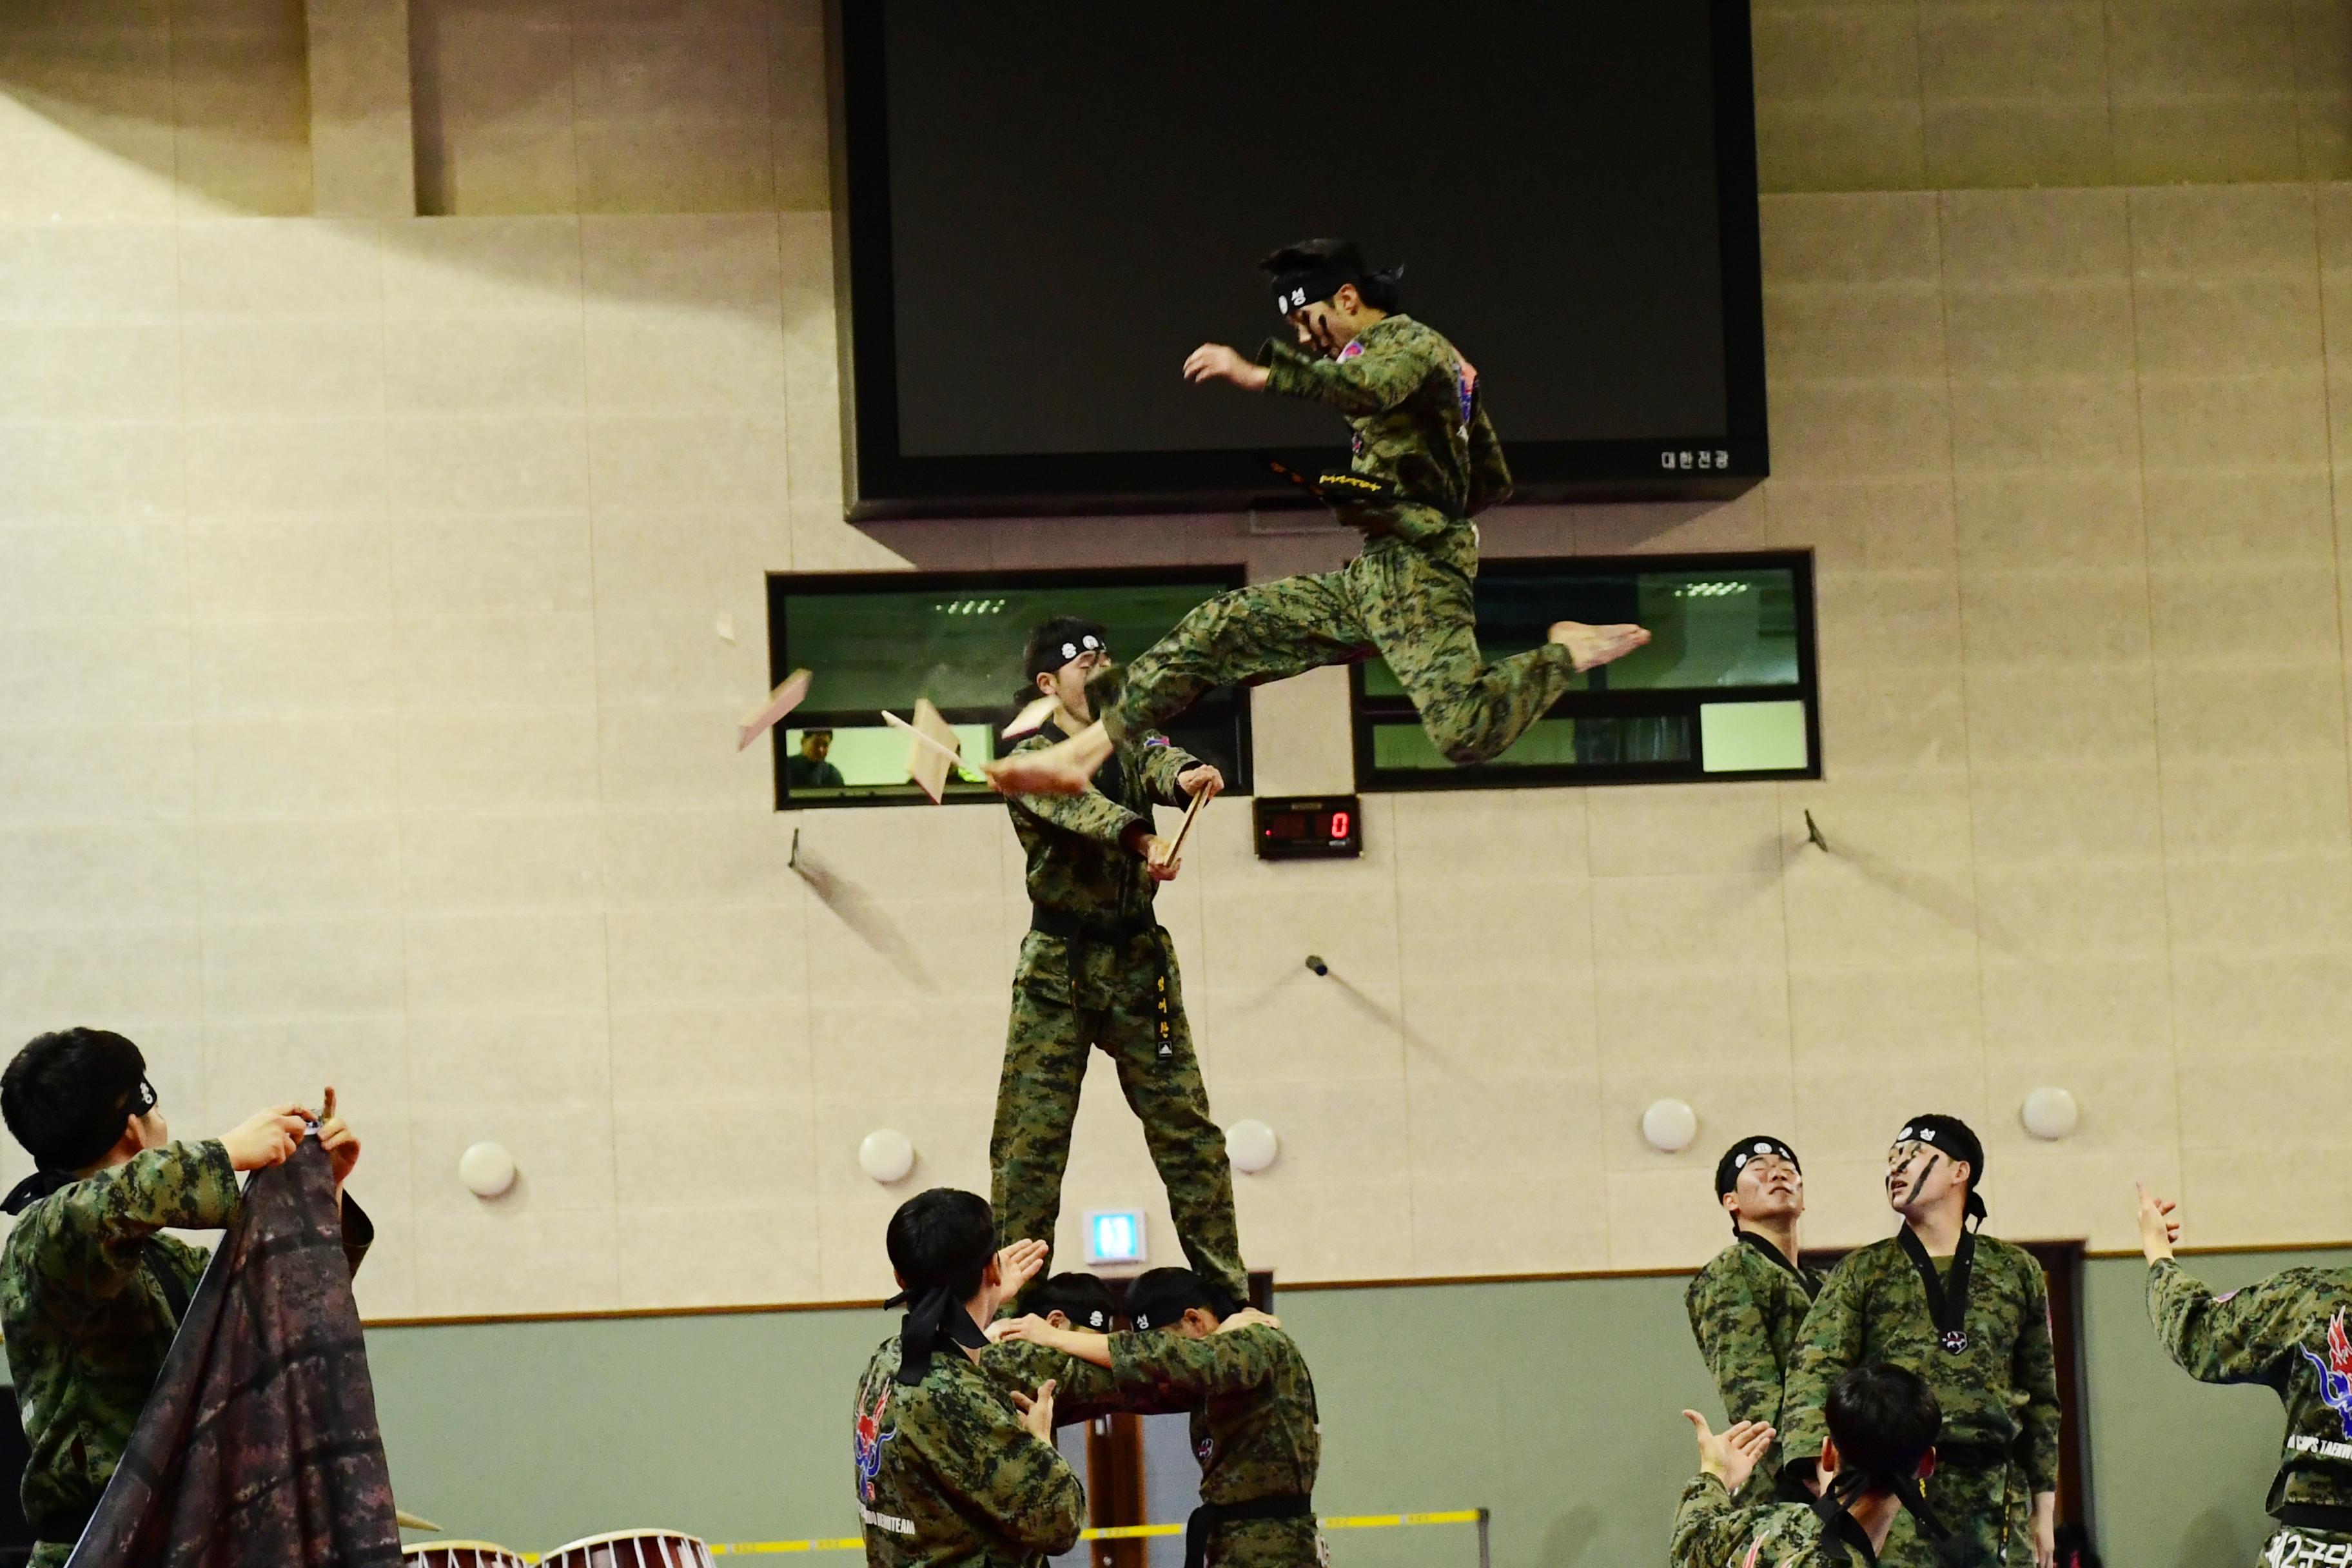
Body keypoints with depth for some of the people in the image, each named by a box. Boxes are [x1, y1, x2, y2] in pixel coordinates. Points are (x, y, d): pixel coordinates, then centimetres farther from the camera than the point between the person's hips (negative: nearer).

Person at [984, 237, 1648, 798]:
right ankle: (1083, 752, 2)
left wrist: (1259, 373, -39)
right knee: (1219, 627, 4)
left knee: (1467, 732, -27)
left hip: (1414, 575, -10)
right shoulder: (1446, 365, 25)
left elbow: (1369, 391, -31)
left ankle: (1570, 652, -4)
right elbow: (1494, 479, 29)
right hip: (1368, 578, 10)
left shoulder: (1408, 341, -5)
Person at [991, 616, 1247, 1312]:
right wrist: (1142, 841, -45)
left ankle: (1226, 1291, 9)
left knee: (1186, 1125, 3)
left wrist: (1185, 776, -38)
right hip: (1058, 966, -4)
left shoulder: (1125, 742, 10)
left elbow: (1156, 763, -13)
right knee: (1031, 1140, -4)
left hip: (1138, 955, 4)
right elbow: (1076, 805, -26)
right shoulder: (1032, 760, -5)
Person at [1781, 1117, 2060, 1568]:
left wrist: (2044, 1508, 14)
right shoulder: (1861, 1273, 9)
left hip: (1999, 1501, 2)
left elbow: (2040, 1396, 18)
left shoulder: (2015, 1271, 14)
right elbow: (1814, 1377, -4)